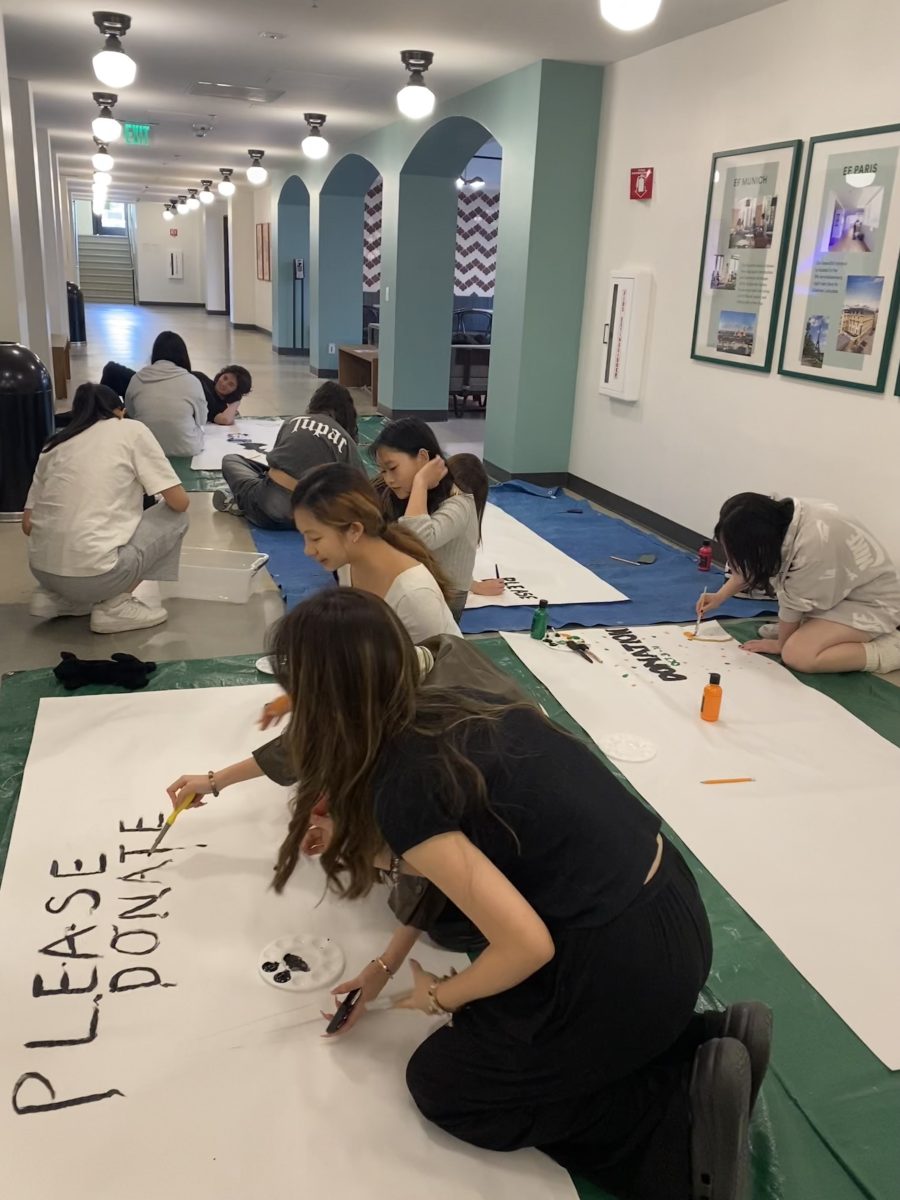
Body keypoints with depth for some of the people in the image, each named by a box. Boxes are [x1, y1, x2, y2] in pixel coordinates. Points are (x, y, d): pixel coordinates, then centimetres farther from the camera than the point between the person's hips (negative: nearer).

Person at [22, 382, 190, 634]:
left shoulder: (55, 444, 17)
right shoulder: (132, 430, 4)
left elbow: (28, 523, 14)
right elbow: (180, 502, 0)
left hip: (42, 570, 7)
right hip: (92, 572, -7)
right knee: (175, 517, 15)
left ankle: (55, 597, 16)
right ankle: (114, 606, 6)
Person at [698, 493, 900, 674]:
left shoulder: (812, 543, -35)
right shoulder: (782, 518, -12)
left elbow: (794, 602, -19)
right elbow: (750, 565, 7)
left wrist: (781, 643, -5)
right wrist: (719, 597, 7)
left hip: (875, 604, -8)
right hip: (845, 588, 8)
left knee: (796, 653, -22)